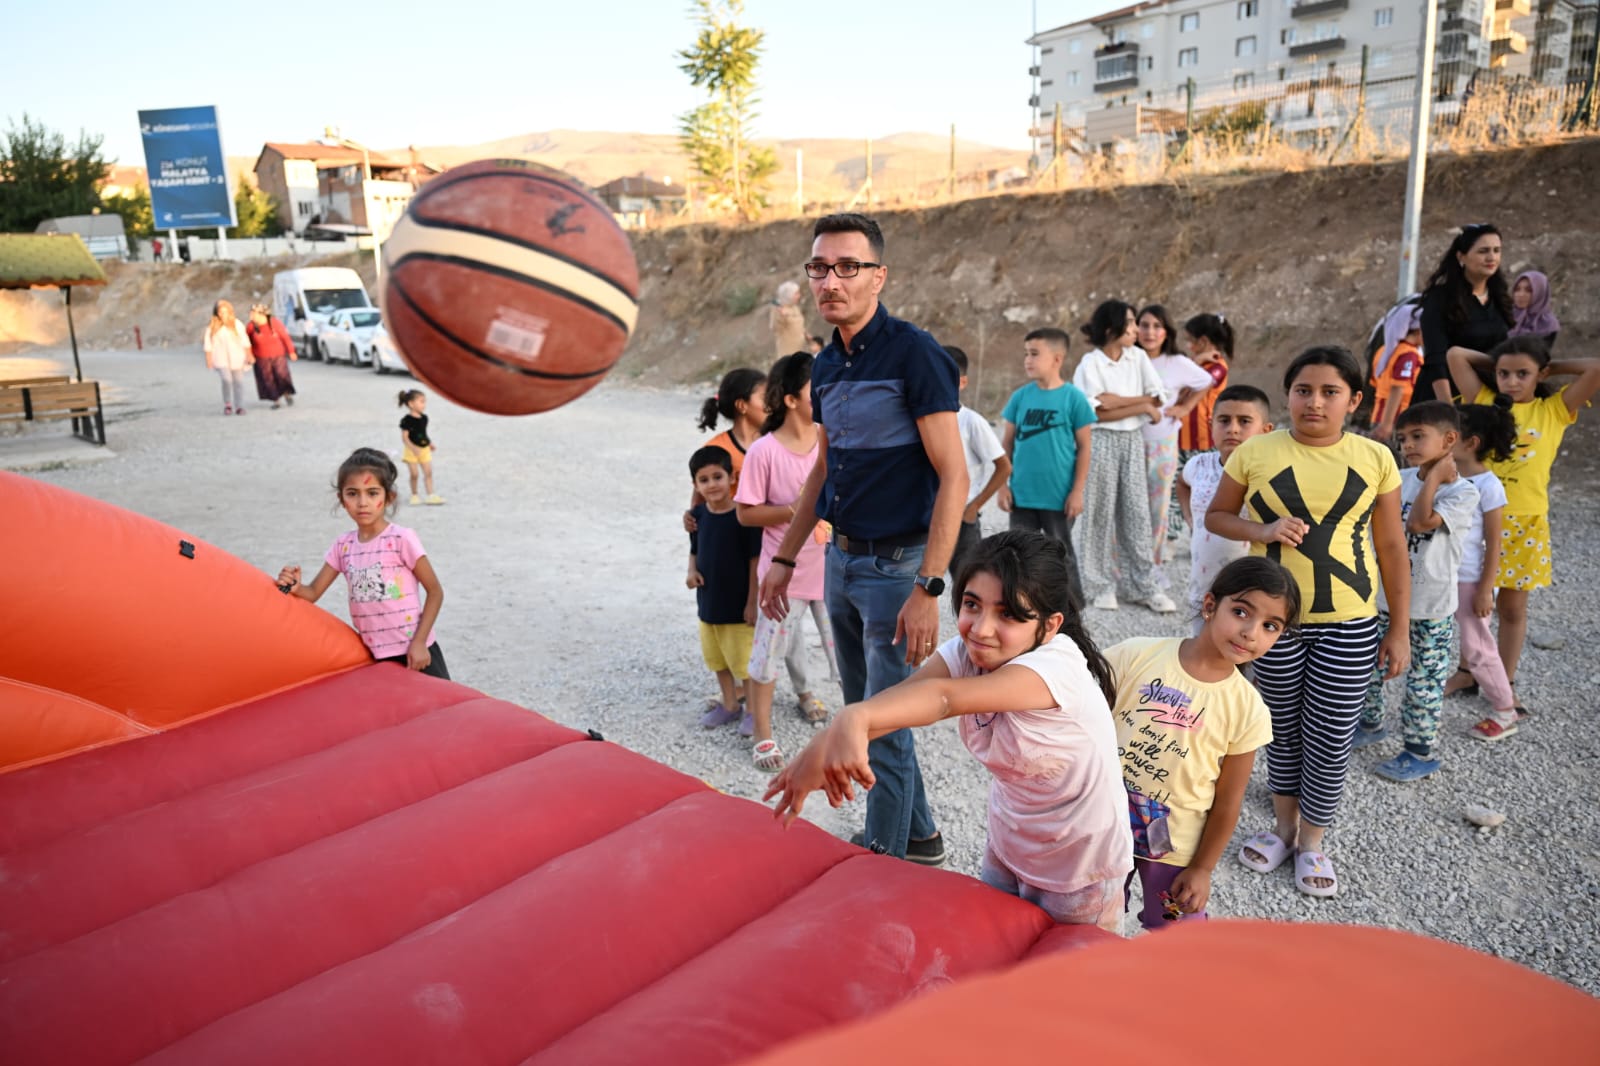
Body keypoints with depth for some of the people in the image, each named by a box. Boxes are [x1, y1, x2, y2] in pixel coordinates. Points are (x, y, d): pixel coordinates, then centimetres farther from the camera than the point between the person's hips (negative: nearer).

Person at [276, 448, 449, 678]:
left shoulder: (401, 539, -11)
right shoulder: (343, 546, 4)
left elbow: (435, 592, -8)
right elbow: (313, 592, 7)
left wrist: (419, 642, -14)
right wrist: (295, 588, -17)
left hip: (415, 651, -5)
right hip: (376, 655, 5)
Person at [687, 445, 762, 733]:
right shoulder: (699, 513, -1)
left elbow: (755, 560, -15)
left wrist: (752, 601, -15)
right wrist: (692, 571, -7)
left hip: (738, 604, -6)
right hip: (708, 601, 6)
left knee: (744, 660, 4)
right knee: (717, 658, 20)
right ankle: (730, 704, 39)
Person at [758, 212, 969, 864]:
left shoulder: (913, 353, -15)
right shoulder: (826, 367, 8)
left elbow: (953, 477, -18)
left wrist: (928, 589, -24)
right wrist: (784, 558, 17)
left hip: (898, 564, -8)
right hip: (842, 559, 8)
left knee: (883, 729, 0)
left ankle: (885, 863, 20)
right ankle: (919, 836, 37)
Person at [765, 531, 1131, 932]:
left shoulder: (1059, 665, -33)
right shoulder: (966, 651, -14)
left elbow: (944, 697, -50)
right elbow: (902, 695, -31)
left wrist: (856, 718, -65)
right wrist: (823, 746, -49)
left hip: (1080, 872, -5)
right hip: (1006, 851, 5)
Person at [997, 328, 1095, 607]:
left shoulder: (1073, 397, -7)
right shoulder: (1020, 396, 1)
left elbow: (1084, 447, -4)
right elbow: (1006, 443, 6)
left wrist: (1078, 491, -8)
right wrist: (1003, 485, 1)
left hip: (1059, 497, -3)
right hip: (1022, 495, 3)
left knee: (1062, 557, 10)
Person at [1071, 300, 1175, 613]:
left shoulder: (1138, 357, 7)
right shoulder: (1090, 362, -6)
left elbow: (1158, 398, 0)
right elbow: (1096, 412, -14)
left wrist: (1119, 400, -12)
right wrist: (1141, 406, -11)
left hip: (1133, 440, 4)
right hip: (1101, 442, -4)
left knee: (1137, 512, 5)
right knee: (1100, 512, 2)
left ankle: (1142, 585, 12)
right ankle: (1099, 585, 12)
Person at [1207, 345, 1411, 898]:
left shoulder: (1374, 458, -3)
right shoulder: (1256, 452, -6)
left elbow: (1391, 547, 3)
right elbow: (1216, 516, 4)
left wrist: (1400, 630, 3)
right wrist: (1264, 530, -17)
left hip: (1349, 624, 0)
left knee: (1331, 738, 6)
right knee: (1284, 727, 15)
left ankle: (1311, 841, 28)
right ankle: (1284, 825, 36)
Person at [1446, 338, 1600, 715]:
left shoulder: (1555, 410, 0)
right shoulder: (1485, 401, 3)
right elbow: (1455, 354, -1)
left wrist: (1553, 368, 1)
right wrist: (1496, 364, 6)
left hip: (1523, 524, -1)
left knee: (1512, 606, 11)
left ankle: (1505, 684, 22)